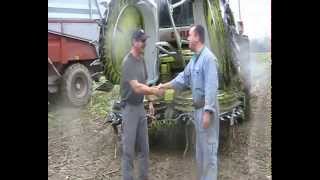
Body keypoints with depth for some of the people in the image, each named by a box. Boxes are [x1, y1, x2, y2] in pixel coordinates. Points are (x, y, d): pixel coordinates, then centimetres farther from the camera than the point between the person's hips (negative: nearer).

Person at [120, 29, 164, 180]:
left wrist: (150, 102, 11)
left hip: (140, 106, 8)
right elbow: (137, 87, -26)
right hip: (130, 107, -8)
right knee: (129, 148, 0)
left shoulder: (142, 60, 8)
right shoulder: (128, 62, -18)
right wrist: (155, 91, -21)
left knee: (144, 146, 15)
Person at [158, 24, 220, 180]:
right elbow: (184, 77, 19)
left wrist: (208, 111, -26)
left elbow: (211, 87, -24)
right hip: (198, 108, 10)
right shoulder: (194, 59, 11)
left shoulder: (208, 58, -18)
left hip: (207, 109, -10)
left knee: (208, 148, -1)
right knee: (200, 148, 19)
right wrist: (165, 86, 16)